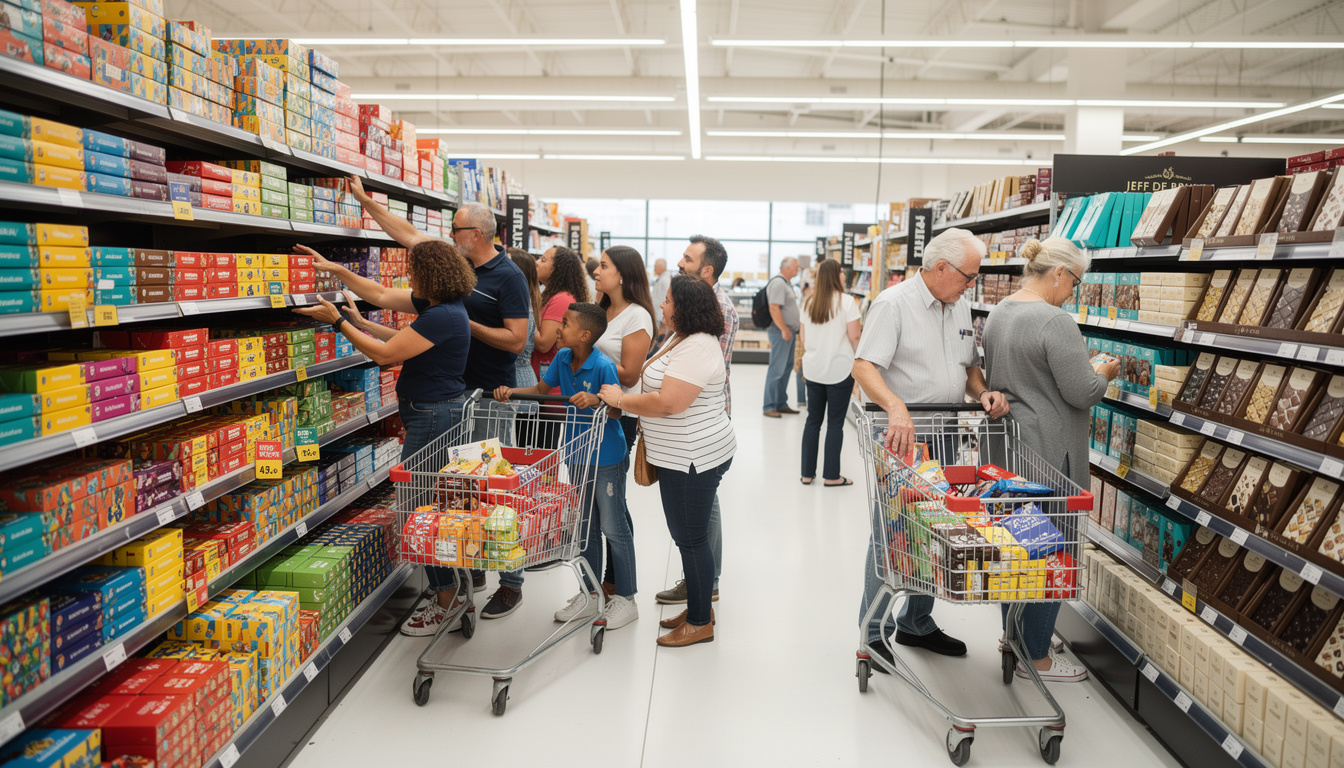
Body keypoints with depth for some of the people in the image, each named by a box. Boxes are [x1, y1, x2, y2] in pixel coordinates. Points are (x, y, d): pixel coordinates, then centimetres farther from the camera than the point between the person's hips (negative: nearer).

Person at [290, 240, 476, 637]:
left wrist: (338, 321, -10)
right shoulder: (434, 304, 9)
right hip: (436, 413, 11)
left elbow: (385, 354, -18)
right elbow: (382, 295, 19)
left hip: (433, 416, -11)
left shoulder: (443, 316, -22)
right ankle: (445, 588, 27)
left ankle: (443, 602, 7)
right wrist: (336, 269, 21)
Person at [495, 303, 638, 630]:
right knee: (585, 526, 17)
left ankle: (626, 600, 18)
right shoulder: (562, 358, -1)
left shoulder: (603, 366, -21)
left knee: (613, 527, 3)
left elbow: (617, 411, -18)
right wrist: (510, 391, -6)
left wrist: (596, 400, -37)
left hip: (607, 458, -7)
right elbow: (541, 389, 9)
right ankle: (590, 594, 31)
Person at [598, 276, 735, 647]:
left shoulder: (697, 348, -21)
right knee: (689, 535, 18)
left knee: (691, 539, 0)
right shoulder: (682, 340, 13)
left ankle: (700, 623, 13)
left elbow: (667, 403, -27)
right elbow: (663, 391, 24)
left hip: (693, 459, -11)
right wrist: (639, 411, 10)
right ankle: (698, 608, 31)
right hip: (683, 456, 11)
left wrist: (620, 399, -15)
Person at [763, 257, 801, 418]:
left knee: (787, 368, 13)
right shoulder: (778, 283, -15)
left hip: (788, 332, 11)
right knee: (777, 370, -8)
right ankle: (769, 407, -5)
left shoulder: (786, 283, 18)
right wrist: (784, 330, -22)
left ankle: (781, 404, 20)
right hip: (780, 331, -11)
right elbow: (774, 308, -23)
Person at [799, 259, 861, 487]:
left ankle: (807, 473, 15)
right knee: (835, 422, 3)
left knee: (813, 419, 12)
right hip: (839, 368, -5)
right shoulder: (846, 301, -10)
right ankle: (831, 475, 8)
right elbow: (854, 336, -12)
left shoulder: (808, 302, 6)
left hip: (813, 368, 5)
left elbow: (803, 336, 11)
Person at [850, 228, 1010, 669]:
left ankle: (916, 624, 30)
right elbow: (865, 367, -22)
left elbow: (969, 365, 20)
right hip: (900, 435, -8)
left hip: (943, 438, 8)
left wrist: (983, 393, -3)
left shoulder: (960, 307, 12)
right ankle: (875, 633, 11)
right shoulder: (894, 303, -13)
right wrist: (897, 407, -39)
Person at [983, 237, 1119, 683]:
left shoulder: (998, 313, 10)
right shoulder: (1055, 322, -19)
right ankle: (1036, 658, 12)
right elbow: (1082, 392, -19)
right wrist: (1103, 374, 3)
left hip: (1008, 443, 9)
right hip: (1047, 451, -9)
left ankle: (1014, 636, 32)